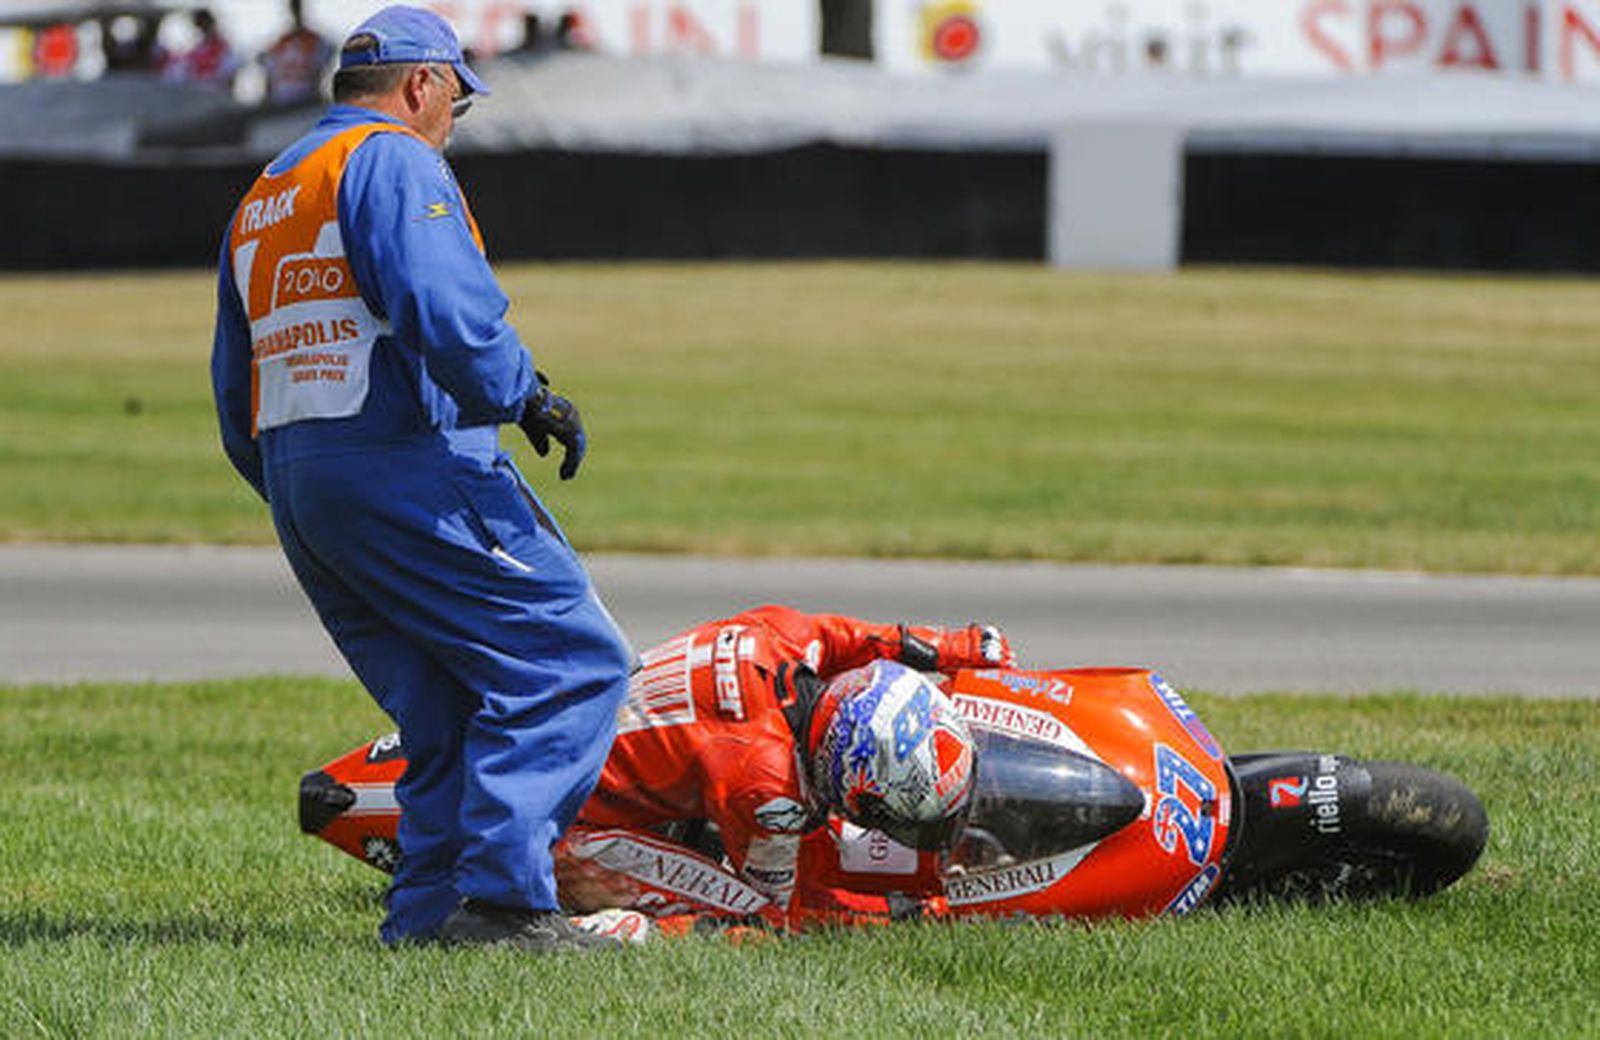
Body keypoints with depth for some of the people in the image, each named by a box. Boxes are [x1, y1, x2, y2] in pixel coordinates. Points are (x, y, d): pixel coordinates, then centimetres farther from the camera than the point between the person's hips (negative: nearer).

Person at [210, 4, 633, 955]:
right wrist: (528, 394, -9)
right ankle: (502, 895, -20)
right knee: (568, 663, -10)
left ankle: (427, 912, 2)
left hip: (293, 480, 9)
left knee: (448, 713, 12)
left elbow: (236, 396, 25)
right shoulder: (396, 162, -3)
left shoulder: (261, 200, 25)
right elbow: (443, 308, -21)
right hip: (407, 468, -9)